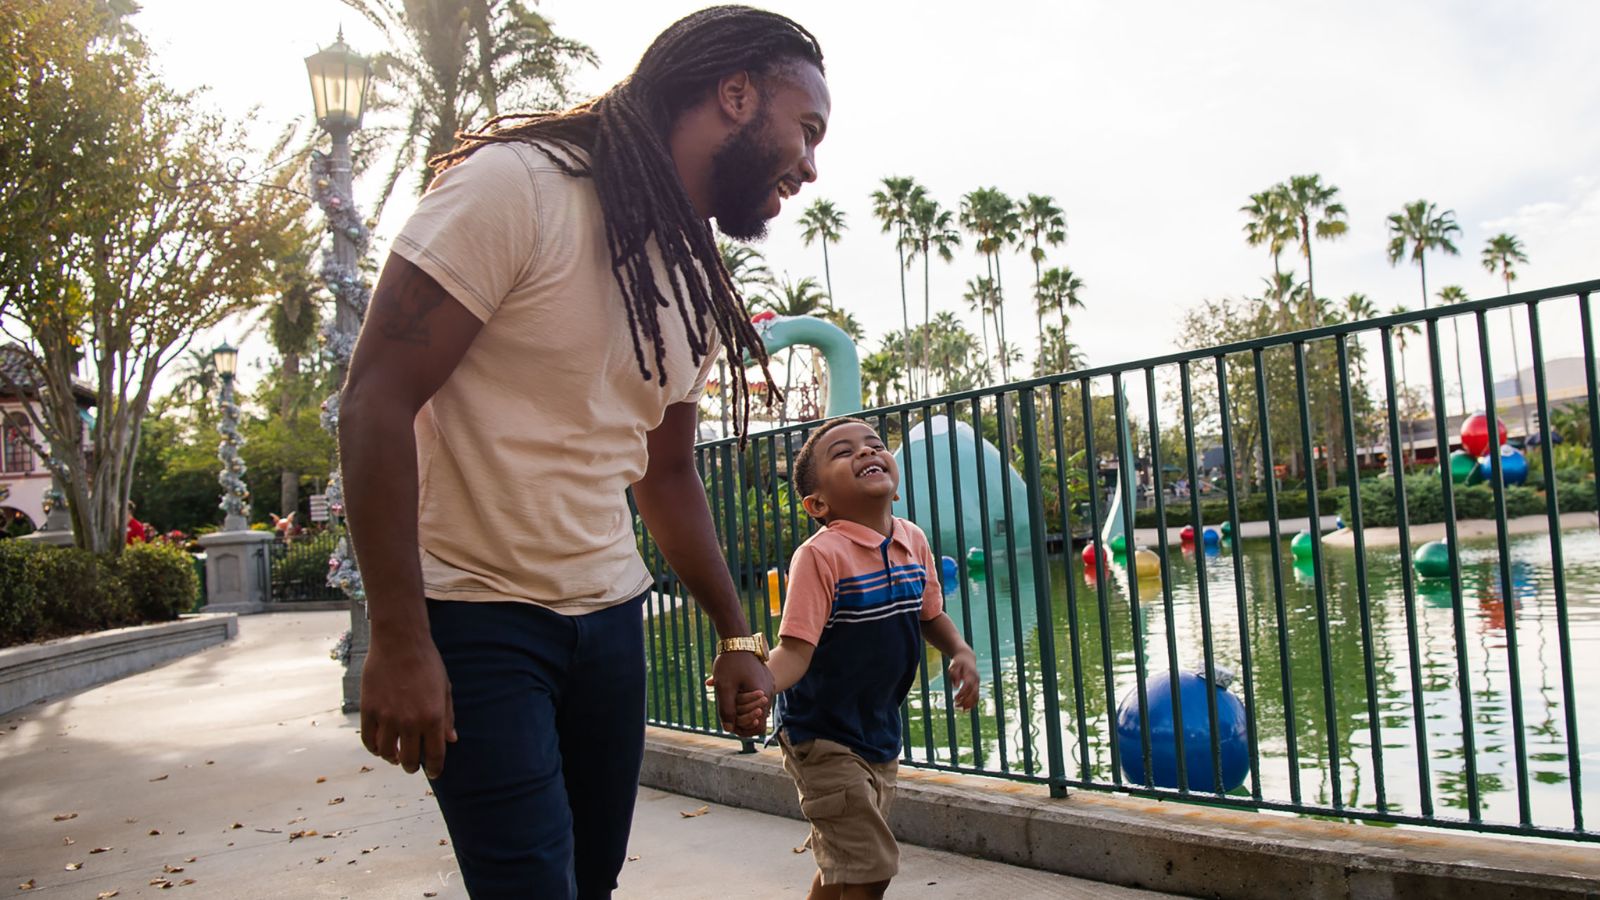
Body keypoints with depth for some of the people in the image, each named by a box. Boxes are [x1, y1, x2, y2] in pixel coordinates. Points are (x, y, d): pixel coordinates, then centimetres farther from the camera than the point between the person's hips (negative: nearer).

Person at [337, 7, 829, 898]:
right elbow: (378, 399, -17)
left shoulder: (699, 286, 9)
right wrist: (400, 639, -19)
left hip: (610, 613, 7)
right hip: (478, 616, -7)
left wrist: (736, 634, 17)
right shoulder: (520, 187, -15)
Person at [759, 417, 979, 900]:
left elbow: (930, 614, 13)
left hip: (880, 733, 7)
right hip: (824, 737, -7)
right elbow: (796, 648, -27)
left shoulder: (914, 541, -2)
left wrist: (960, 651, -6)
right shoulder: (821, 555, -23)